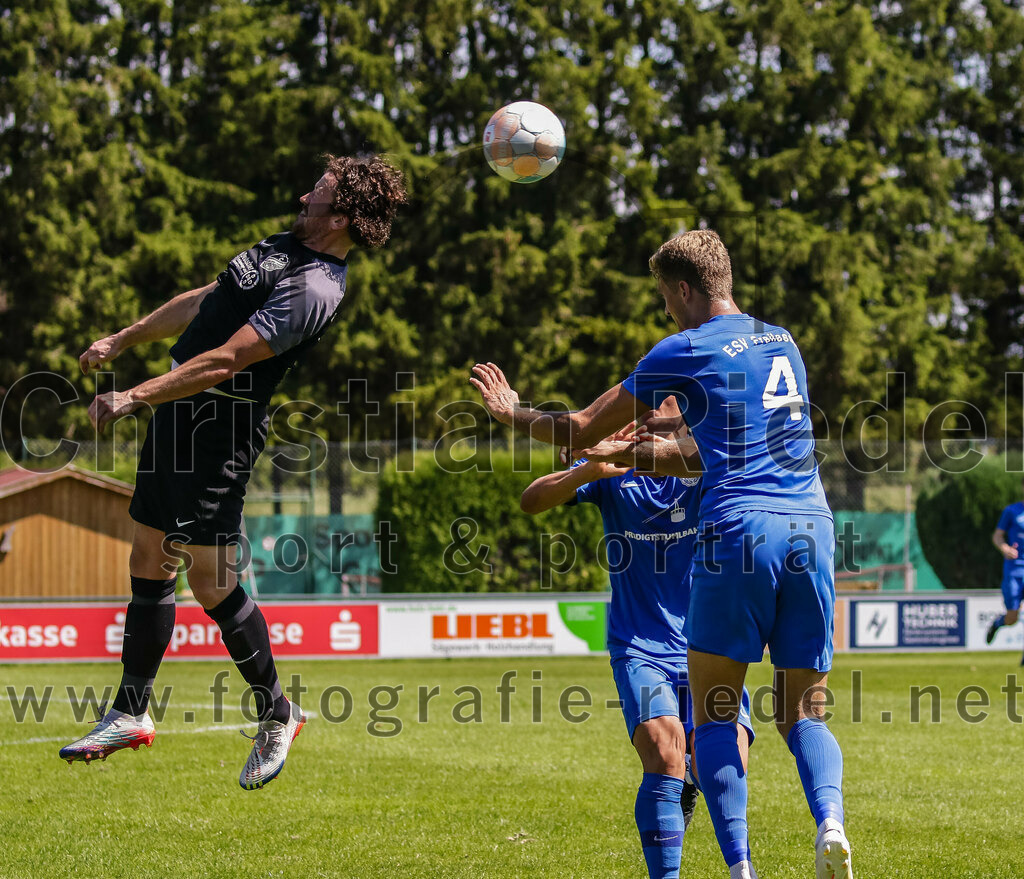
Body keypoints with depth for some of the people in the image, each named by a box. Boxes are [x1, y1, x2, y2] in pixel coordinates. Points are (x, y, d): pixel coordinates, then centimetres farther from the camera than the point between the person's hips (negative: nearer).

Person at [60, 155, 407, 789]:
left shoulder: (314, 290, -20)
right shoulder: (286, 248, 12)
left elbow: (223, 362, -25)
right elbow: (205, 302, 24)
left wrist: (134, 398, -25)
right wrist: (124, 339, 28)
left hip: (220, 426, -9)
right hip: (179, 419, 9)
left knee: (210, 580, -7)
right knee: (149, 565, 10)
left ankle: (277, 713, 11)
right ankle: (131, 716, 18)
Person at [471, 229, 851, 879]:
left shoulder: (685, 352, 2)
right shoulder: (783, 343, 21)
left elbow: (582, 432, 7)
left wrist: (513, 413, 26)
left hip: (739, 531, -5)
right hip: (812, 527, 5)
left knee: (714, 714, 5)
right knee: (803, 713, 9)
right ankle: (830, 821, -19)